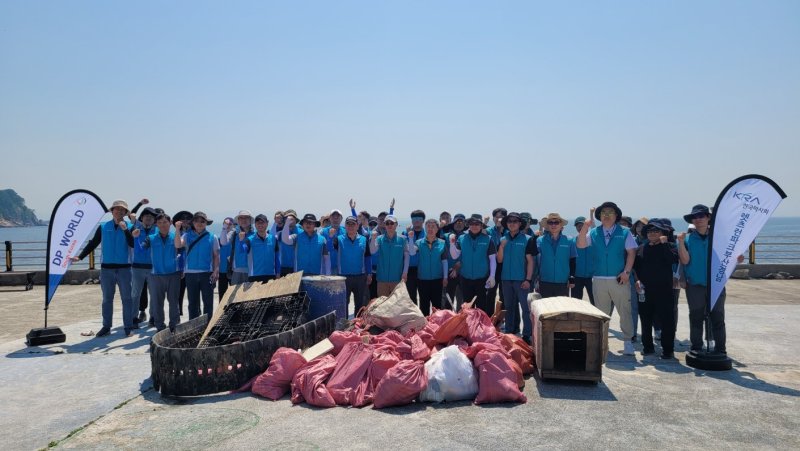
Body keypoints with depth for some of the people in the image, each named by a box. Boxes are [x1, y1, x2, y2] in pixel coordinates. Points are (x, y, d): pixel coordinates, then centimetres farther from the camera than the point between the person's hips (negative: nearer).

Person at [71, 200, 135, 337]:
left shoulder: (129, 227, 1)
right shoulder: (103, 227, 6)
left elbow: (133, 244, -13)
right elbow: (92, 244, 8)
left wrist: (125, 230, -20)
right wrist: (80, 257, 0)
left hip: (124, 268, -2)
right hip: (106, 268, 2)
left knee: (126, 298, 2)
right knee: (107, 298, 9)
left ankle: (128, 327, 7)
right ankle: (106, 327, 16)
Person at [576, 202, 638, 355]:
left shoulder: (624, 232, 1)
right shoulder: (594, 233, 6)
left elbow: (631, 252, -2)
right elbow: (580, 245, -5)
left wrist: (626, 271, -11)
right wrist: (585, 227, -17)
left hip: (619, 279, -2)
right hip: (599, 279, 2)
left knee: (625, 311, 1)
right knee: (601, 313, 12)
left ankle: (628, 341, 10)